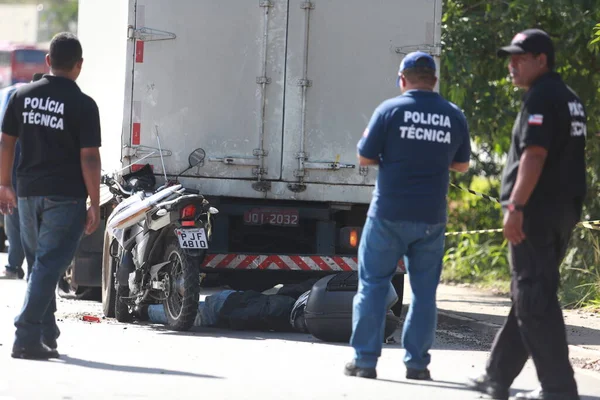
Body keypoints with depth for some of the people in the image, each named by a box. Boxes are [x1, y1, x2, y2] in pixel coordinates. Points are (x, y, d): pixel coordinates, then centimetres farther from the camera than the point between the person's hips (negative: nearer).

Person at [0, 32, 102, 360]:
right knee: (48, 266, -5)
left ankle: (47, 336, 22)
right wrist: (95, 205, -8)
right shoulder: (83, 105, -10)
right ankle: (27, 338, -12)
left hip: (28, 193, 5)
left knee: (38, 264, 17)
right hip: (66, 196, -5)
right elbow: (89, 158, -12)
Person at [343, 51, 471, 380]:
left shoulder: (390, 110, -7)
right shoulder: (454, 116, 4)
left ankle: (365, 360, 2)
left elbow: (365, 158, -3)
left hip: (389, 214, -3)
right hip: (431, 217, 3)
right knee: (424, 291, 9)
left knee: (372, 285, 5)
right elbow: (461, 165, 15)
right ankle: (417, 362, 9)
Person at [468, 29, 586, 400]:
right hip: (565, 209, 10)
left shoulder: (541, 98, -14)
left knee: (534, 299, -8)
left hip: (538, 210, -10)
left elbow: (534, 155, -23)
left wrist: (516, 207, -24)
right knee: (527, 296, 14)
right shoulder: (571, 99, 17)